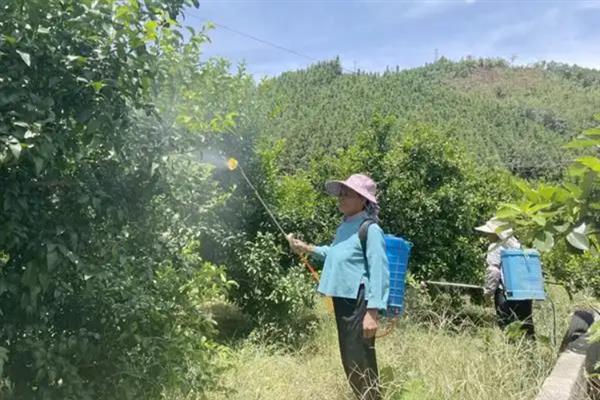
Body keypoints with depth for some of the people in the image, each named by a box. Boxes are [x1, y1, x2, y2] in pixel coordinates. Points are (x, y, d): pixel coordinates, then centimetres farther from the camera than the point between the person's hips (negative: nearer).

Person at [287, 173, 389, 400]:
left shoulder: (370, 229, -16)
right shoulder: (345, 226, 11)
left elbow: (379, 272, -19)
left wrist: (372, 312, -23)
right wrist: (307, 248, 21)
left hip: (358, 303, -9)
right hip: (341, 300, 9)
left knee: (360, 362, -3)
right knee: (348, 360, 19)